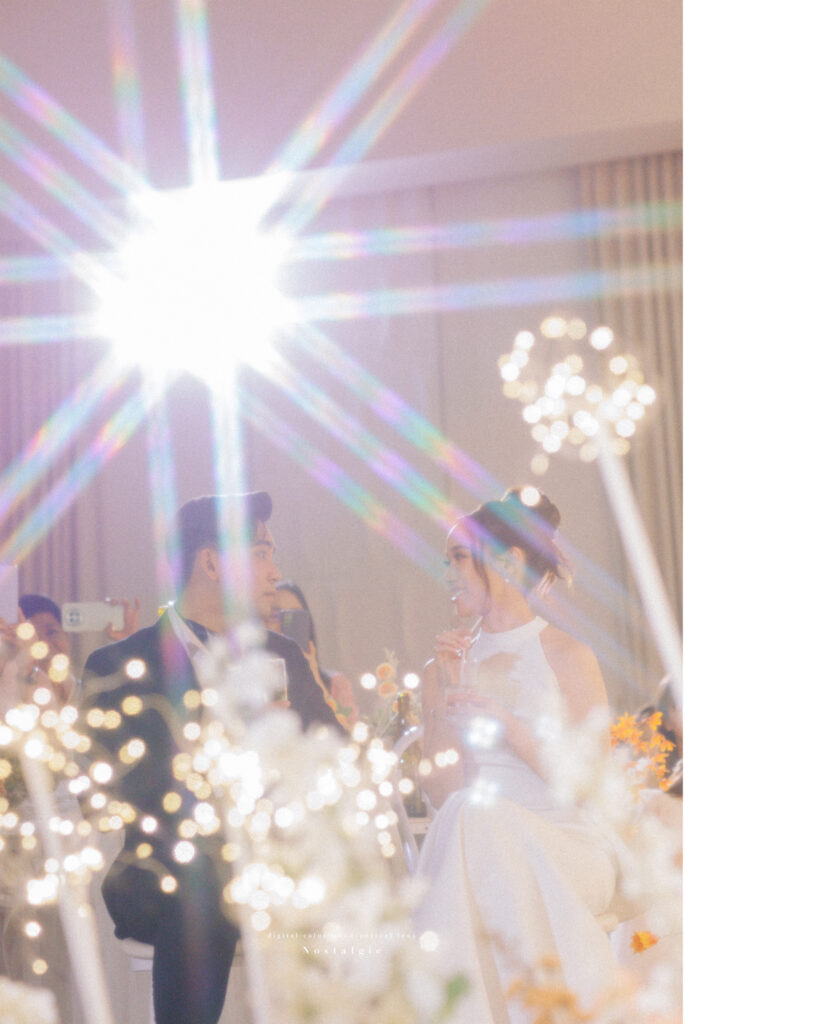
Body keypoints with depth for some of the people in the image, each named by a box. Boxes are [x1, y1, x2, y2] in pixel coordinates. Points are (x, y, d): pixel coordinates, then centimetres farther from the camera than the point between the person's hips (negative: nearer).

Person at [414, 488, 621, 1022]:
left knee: (476, 818, -34)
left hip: (565, 847, -3)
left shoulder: (567, 657, 2)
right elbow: (442, 791, 5)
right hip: (481, 846, 3)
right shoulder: (447, 668, 13)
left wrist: (507, 723, -14)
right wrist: (444, 694, -3)